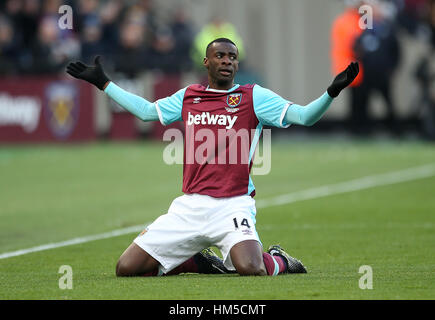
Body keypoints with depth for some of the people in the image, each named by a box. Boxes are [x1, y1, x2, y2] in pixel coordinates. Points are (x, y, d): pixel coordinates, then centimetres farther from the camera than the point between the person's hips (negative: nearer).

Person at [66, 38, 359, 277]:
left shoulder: (253, 96, 2)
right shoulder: (188, 96, 14)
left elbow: (304, 116, -6)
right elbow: (146, 111, 30)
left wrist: (332, 92, -23)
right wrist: (102, 82, 33)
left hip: (233, 206, -4)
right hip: (189, 207, 4)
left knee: (250, 268, -32)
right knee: (127, 268, -3)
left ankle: (278, 261, 7)